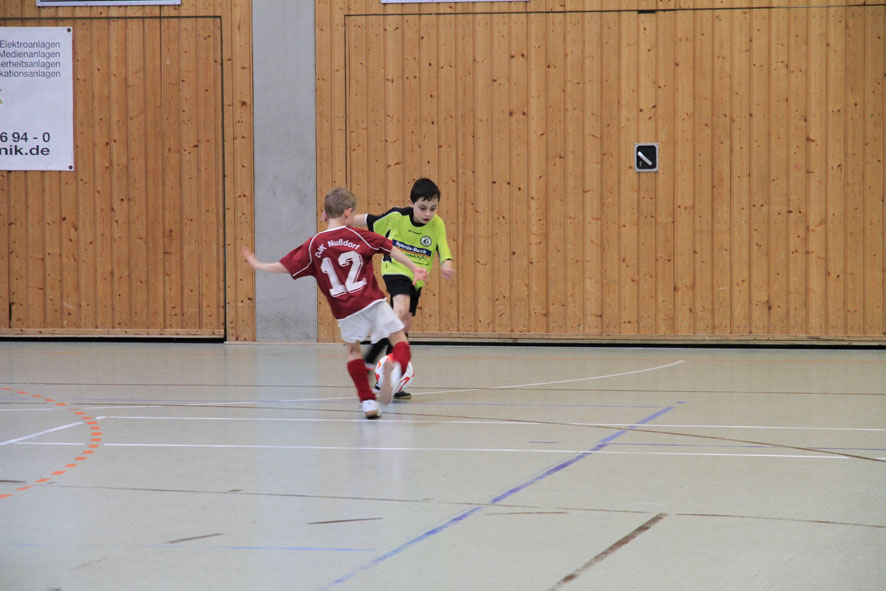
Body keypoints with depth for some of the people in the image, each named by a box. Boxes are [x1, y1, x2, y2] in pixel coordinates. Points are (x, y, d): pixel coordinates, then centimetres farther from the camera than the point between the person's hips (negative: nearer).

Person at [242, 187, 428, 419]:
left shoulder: (314, 244, 4)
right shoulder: (358, 235, 3)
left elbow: (287, 267, 5)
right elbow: (390, 249, 2)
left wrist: (258, 265, 19)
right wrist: (414, 268, 10)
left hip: (346, 310, 1)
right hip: (372, 302, -1)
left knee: (353, 349, 20)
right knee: (399, 339, 5)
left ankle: (368, 401, 12)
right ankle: (396, 367, -29)